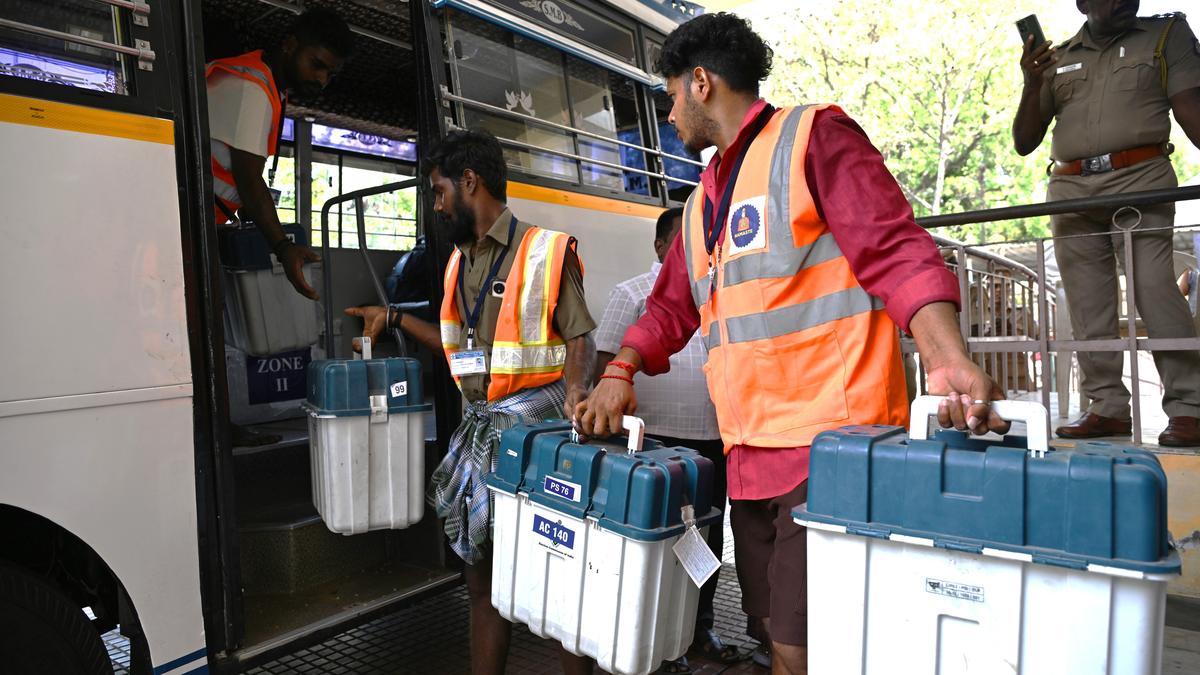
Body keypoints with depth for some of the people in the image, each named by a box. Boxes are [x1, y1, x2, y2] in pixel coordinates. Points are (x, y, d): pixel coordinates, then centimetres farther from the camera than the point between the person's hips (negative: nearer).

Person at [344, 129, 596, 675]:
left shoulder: (546, 251, -6)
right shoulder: (458, 264, 16)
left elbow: (580, 339, -9)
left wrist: (574, 390, -28)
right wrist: (395, 318, 23)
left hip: (536, 424, -7)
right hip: (480, 426, 7)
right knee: (481, 575, 13)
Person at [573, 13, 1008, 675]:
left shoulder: (812, 136, -1)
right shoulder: (703, 198, 22)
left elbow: (893, 248, -12)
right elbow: (670, 307, 23)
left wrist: (945, 359, -27)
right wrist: (619, 374, 8)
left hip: (827, 444, -7)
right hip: (749, 452, 8)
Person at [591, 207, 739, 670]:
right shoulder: (633, 294, -2)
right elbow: (606, 363, -7)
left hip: (714, 439, 6)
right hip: (659, 439, -6)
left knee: (710, 535, 14)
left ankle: (701, 625, 30)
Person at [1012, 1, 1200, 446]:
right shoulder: (1056, 60, 19)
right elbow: (1023, 143, 16)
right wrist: (1032, 86, 0)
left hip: (1139, 179, -3)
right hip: (1071, 189, 3)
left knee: (1154, 289, -14)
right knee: (1087, 304, -1)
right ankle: (1108, 407, 3)